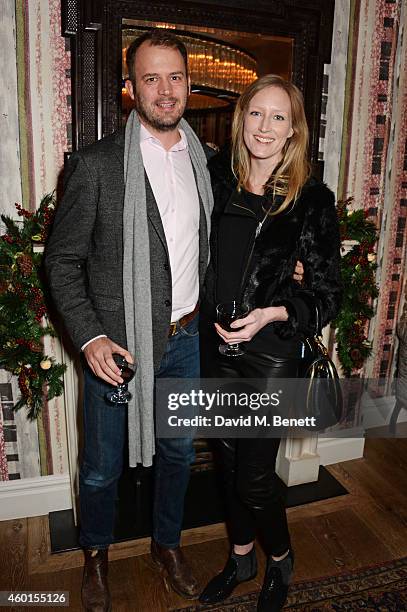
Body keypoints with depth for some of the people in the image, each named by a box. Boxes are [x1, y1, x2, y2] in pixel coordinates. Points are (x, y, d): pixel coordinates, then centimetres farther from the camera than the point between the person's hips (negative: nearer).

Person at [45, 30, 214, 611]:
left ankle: (167, 542, 48)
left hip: (187, 339, 5)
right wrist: (89, 337, -16)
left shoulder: (206, 161, 3)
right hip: (118, 344, -4)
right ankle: (96, 553, 45)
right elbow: (62, 259, -7)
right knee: (102, 467, 15)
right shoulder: (97, 164, -12)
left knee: (178, 452, 21)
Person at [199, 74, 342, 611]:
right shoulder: (217, 178, 0)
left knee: (254, 477, 4)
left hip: (271, 354, -4)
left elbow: (327, 293, -7)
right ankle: (241, 559, 44)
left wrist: (274, 313, -23)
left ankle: (281, 561, 38)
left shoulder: (312, 199, -10)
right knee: (229, 460, 18)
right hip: (215, 346, 5)